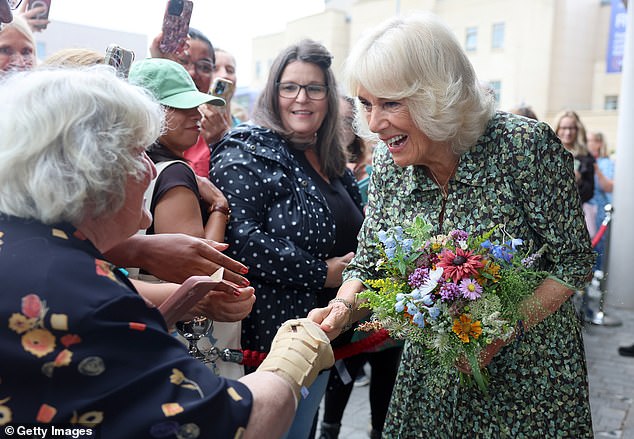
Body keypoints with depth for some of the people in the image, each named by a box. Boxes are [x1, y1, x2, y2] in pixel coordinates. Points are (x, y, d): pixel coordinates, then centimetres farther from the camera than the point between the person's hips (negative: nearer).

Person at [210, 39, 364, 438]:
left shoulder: (332, 162, 11)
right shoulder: (247, 153, -12)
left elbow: (356, 235, 23)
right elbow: (240, 237, -25)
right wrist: (321, 273, -19)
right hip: (276, 334, -7)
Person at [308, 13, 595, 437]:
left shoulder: (525, 145, -21)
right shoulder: (388, 164, -9)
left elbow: (574, 263, -13)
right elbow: (368, 268, -2)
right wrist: (342, 308, -23)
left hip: (529, 374, -3)